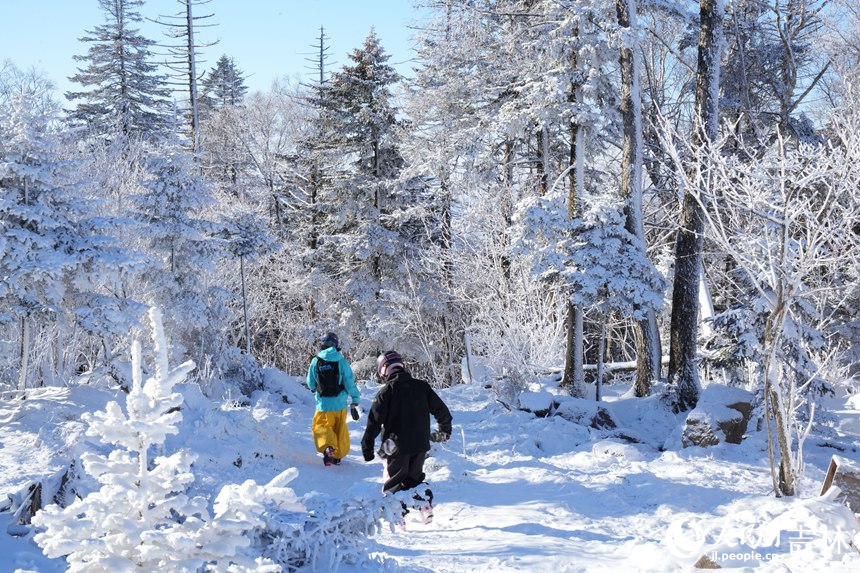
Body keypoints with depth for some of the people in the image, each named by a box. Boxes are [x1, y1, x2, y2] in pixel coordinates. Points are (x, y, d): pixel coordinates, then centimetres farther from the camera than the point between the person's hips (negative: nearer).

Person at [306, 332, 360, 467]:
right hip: (340, 403, 1)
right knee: (340, 430, 18)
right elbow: (350, 383, -6)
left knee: (320, 427, 10)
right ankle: (338, 455, 25)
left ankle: (327, 447, -18)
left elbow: (311, 384, 4)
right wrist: (355, 401, 3)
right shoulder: (341, 361, -8)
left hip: (323, 404, -1)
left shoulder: (315, 361, -6)